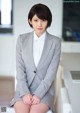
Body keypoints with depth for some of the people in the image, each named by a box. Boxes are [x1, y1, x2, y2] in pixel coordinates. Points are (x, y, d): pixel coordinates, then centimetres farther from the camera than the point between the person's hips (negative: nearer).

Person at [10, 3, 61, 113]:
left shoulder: (55, 42, -2)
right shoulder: (22, 39, 3)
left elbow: (52, 72, -5)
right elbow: (20, 68, 0)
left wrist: (38, 94, -14)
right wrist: (25, 93, -11)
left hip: (44, 90, -1)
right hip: (24, 89, 1)